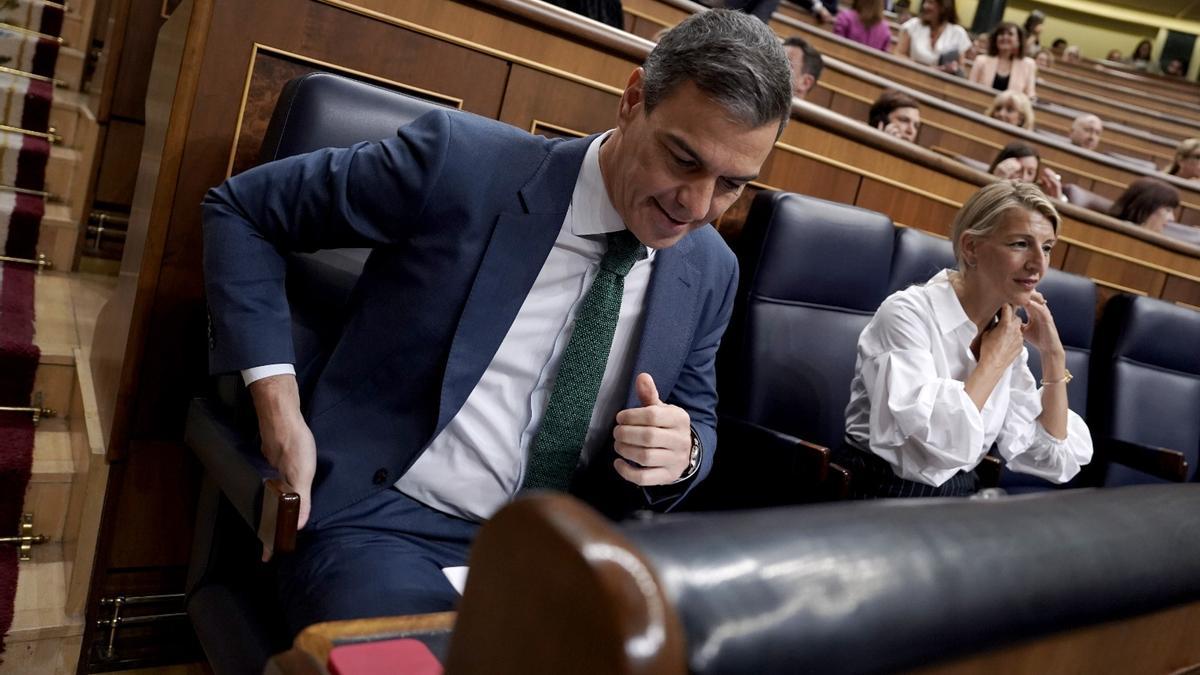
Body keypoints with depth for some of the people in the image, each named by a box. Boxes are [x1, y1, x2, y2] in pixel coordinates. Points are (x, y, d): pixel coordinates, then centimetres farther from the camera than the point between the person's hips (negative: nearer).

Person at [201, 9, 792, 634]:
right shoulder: (461, 161, -13)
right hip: (382, 522, -3)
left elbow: (699, 423, 14)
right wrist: (279, 409, -12)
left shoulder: (710, 270, 1)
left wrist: (681, 453, -12)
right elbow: (239, 209, -3)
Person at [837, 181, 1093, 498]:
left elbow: (1054, 462, 4)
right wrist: (994, 361, -15)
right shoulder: (909, 313, -15)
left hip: (958, 501, 7)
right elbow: (941, 443, -27)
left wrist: (1053, 357, -2)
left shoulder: (1008, 333, 5)